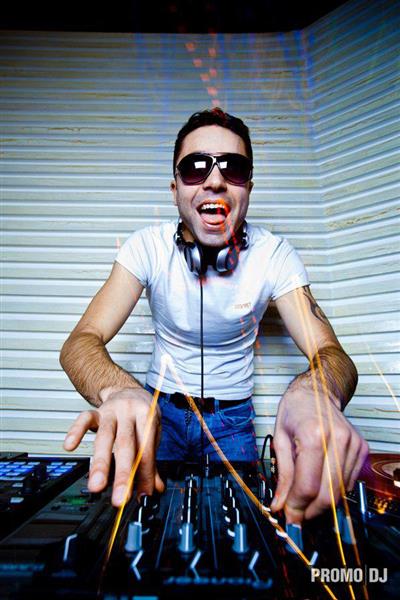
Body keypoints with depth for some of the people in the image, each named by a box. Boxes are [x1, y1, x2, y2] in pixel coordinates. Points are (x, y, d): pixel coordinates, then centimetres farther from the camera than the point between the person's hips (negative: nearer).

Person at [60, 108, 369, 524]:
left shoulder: (275, 256, -15)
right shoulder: (147, 247, -16)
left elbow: (331, 353, -21)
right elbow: (81, 341, -23)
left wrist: (312, 392, -46)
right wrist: (117, 391, -47)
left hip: (232, 417, 1)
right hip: (158, 406, 0)